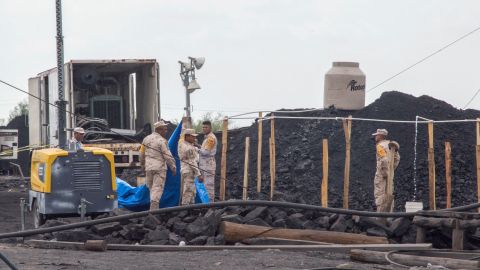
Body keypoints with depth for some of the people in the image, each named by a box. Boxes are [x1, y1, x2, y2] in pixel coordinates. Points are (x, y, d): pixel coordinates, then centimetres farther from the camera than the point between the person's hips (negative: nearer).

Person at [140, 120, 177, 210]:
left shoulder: (146, 139, 9)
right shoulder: (162, 141, -11)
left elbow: (142, 153, 15)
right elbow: (168, 156, -13)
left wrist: (143, 165, 28)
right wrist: (173, 167, -4)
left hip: (149, 167, 6)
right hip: (160, 167, -6)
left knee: (151, 188, 14)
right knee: (158, 188, -5)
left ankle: (155, 207, 19)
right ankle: (153, 208, -12)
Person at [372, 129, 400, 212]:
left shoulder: (380, 146, -12)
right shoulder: (390, 144, 13)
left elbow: (384, 160, -24)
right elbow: (397, 158, 16)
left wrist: (384, 172, -18)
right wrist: (392, 169, 16)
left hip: (381, 173, -8)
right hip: (390, 173, 8)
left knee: (379, 193, -7)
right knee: (387, 193, 12)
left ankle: (380, 212, -11)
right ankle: (387, 211, 14)